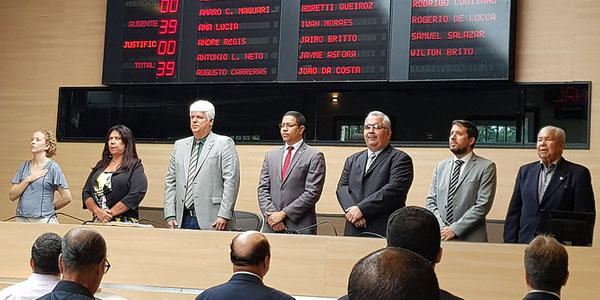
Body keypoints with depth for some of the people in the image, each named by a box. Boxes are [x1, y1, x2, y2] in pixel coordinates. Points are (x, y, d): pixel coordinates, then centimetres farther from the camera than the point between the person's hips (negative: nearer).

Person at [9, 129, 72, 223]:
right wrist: (28, 180, -5)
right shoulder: (24, 166, 12)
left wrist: (50, 207, 4)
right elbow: (12, 196, 6)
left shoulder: (53, 167, -3)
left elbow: (67, 197, -6)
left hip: (44, 219, -4)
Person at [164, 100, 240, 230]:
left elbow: (231, 181, -6)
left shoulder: (224, 143, 2)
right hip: (183, 220, 5)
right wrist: (170, 215, 6)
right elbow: (170, 182, 16)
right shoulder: (180, 145, 18)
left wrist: (224, 215, -14)